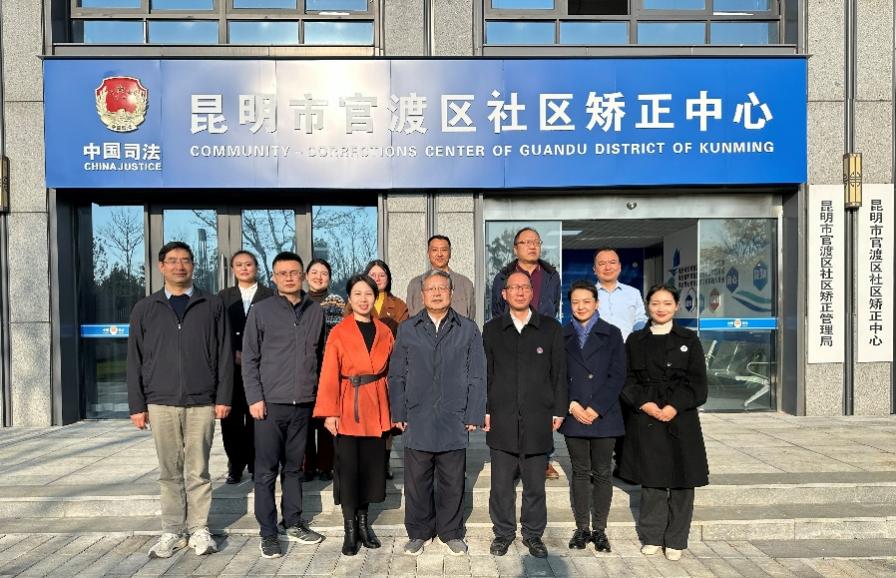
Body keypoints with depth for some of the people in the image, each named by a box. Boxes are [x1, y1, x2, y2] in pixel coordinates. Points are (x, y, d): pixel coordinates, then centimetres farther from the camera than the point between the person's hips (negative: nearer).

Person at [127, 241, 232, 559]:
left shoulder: (212, 306, 5)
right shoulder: (145, 309, 9)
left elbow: (224, 354, 3)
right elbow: (135, 360, 8)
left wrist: (223, 397, -3)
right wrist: (137, 405, 3)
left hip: (201, 402, -1)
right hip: (161, 402, 1)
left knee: (198, 471, 5)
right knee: (169, 472, 8)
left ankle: (199, 529, 16)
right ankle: (172, 531, 19)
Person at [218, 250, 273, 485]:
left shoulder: (270, 296, 4)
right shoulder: (224, 296, 14)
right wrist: (234, 354, -6)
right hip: (231, 367, 3)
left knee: (256, 417, -1)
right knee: (231, 418, 3)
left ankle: (256, 464, 10)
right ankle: (235, 465, 14)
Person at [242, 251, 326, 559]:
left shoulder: (316, 311, 7)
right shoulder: (261, 311, -1)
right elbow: (249, 359, -1)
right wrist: (255, 398, -8)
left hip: (303, 403, 3)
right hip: (271, 403, -3)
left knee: (294, 467, 13)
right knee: (266, 471, 3)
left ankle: (293, 523, 26)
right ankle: (268, 533, 13)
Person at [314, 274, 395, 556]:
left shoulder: (385, 332, 7)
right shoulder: (338, 333, -3)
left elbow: (391, 372, 8)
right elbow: (329, 375, -7)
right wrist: (329, 412, -14)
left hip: (376, 408, 3)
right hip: (348, 409, -3)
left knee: (371, 466, 10)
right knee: (348, 467, 2)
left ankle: (363, 522, 27)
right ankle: (350, 529, 16)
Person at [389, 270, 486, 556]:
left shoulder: (468, 329, 5)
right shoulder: (407, 329, 7)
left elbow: (477, 376, 3)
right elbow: (396, 376, 7)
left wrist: (474, 415, -2)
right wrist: (398, 413, 0)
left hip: (454, 421, 0)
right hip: (417, 421, 1)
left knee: (452, 482, 10)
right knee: (417, 481, 9)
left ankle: (451, 532, 27)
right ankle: (418, 532, 26)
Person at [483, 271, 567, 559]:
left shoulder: (551, 328, 6)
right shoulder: (492, 329, 8)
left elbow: (559, 373, 6)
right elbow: (485, 373, 8)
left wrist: (559, 411, 2)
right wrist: (485, 410, 2)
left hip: (538, 419, 0)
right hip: (502, 420, 1)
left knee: (535, 484, 8)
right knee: (501, 483, 7)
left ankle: (533, 534, 25)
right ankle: (503, 533, 23)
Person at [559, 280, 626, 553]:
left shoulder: (611, 334, 4)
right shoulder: (562, 336, 7)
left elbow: (617, 376, -3)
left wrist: (595, 408, -11)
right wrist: (571, 405, -10)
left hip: (604, 416, -1)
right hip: (574, 416, 1)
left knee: (602, 474, 6)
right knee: (580, 473, 8)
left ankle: (599, 529, 17)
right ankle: (582, 528, 18)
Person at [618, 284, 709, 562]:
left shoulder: (689, 339, 4)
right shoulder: (635, 340, 7)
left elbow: (697, 382, 0)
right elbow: (627, 380, 4)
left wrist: (675, 406, -13)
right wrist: (644, 404, -12)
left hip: (681, 419, 0)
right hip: (645, 419, 1)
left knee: (681, 481, 4)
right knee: (651, 479, 7)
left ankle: (675, 541, 18)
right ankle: (652, 537, 21)